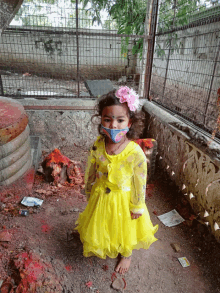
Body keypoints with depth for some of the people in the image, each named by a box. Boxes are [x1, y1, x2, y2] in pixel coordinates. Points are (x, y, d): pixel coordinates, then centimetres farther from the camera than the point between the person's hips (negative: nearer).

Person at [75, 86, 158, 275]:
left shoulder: (135, 153, -32)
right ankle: (102, 248, 63)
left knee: (124, 229, 23)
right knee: (100, 225, 28)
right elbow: (91, 171, -3)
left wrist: (137, 207, -8)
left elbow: (140, 183, -19)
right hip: (101, 195, 4)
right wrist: (89, 191, 9)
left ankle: (126, 255, 58)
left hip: (124, 198, -3)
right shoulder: (97, 146, -20)